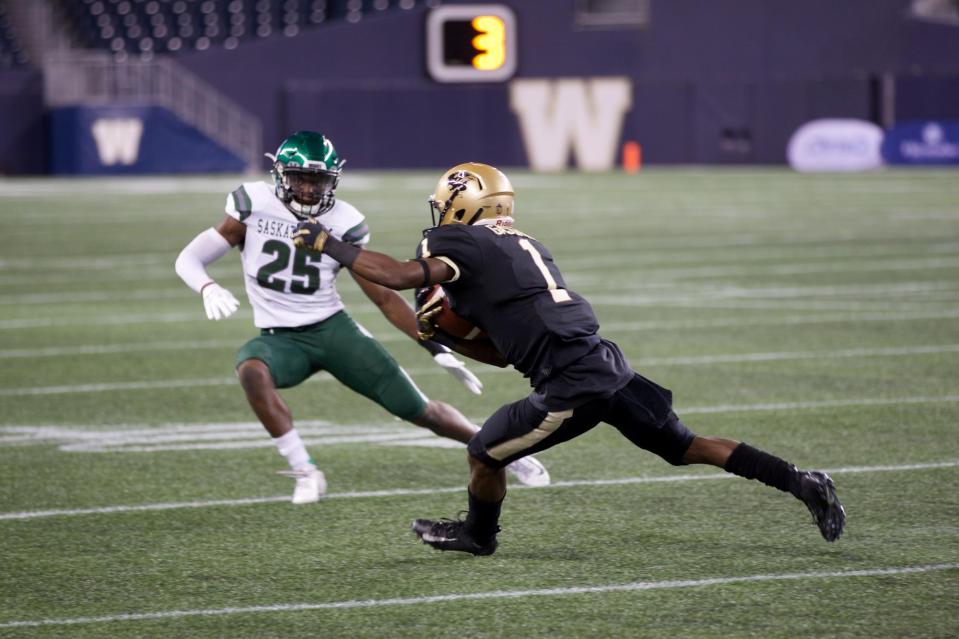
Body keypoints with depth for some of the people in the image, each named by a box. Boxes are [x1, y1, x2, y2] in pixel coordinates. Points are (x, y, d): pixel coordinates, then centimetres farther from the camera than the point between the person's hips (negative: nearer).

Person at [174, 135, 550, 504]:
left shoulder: (342, 225, -6)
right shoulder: (255, 206, -7)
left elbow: (384, 297, 1)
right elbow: (188, 260, -8)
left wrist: (437, 349, -4)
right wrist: (208, 289, -32)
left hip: (333, 328, 0)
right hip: (280, 338, 0)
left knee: (418, 409, -2)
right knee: (251, 370, -36)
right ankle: (305, 473, -25)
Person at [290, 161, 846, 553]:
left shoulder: (465, 243, -2)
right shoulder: (522, 248, 25)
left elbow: (401, 276, -13)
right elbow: (505, 352, 29)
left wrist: (331, 245, -3)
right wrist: (445, 337, 20)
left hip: (572, 387, -8)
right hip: (610, 364, 8)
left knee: (486, 453, 11)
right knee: (687, 447, 16)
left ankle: (477, 535, 34)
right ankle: (801, 483, 12)